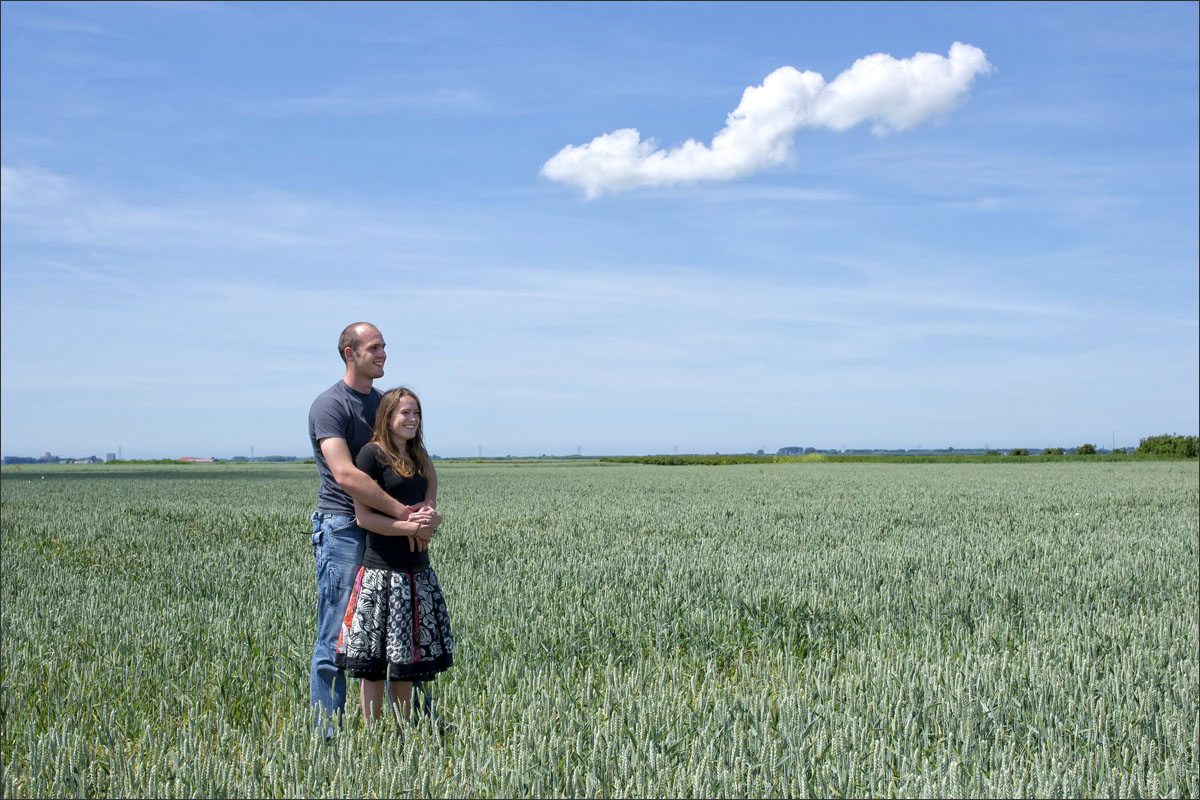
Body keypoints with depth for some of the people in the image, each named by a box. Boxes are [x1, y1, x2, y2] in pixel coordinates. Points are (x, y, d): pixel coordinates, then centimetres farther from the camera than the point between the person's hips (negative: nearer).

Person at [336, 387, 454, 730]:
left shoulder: (419, 457, 14)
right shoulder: (372, 454, -8)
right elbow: (363, 516, -12)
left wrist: (429, 517, -4)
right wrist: (410, 526, -15)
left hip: (418, 571, 7)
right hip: (383, 571, -7)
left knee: (407, 659, 13)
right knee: (374, 662, -2)